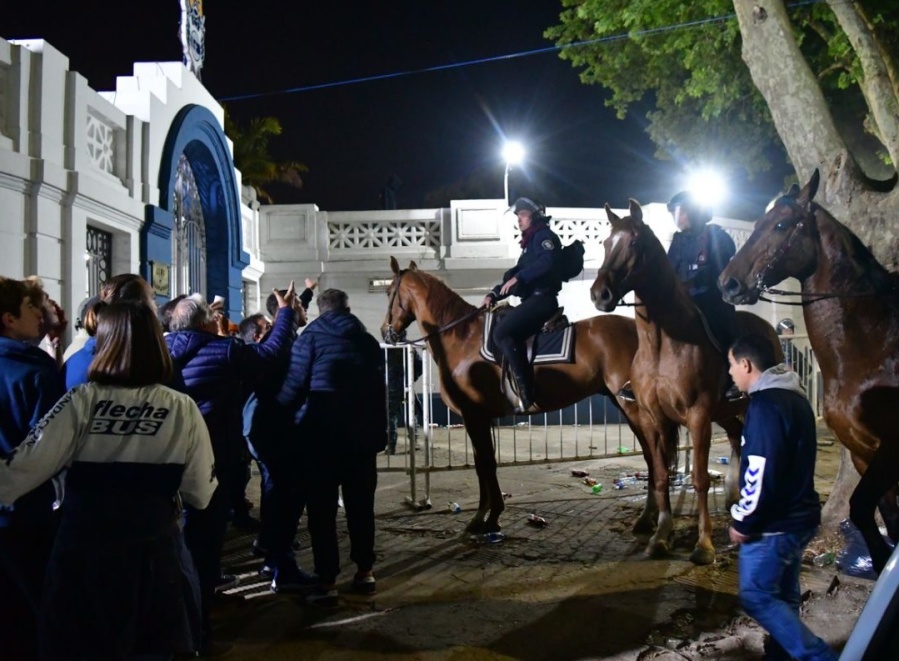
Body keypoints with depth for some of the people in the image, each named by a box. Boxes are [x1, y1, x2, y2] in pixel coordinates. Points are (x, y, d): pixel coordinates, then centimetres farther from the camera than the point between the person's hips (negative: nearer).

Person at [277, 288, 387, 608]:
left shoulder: (311, 337, -1)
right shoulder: (369, 341, 11)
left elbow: (294, 386, -10)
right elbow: (379, 392, 11)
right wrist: (380, 434, 15)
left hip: (319, 434, -4)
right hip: (362, 434, 4)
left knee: (321, 509, 1)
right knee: (360, 504, 13)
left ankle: (327, 583, 1)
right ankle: (365, 571, 21)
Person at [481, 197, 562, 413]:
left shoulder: (544, 235, -3)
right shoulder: (529, 243, 26)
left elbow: (547, 261, -23)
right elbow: (518, 273, 25)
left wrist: (518, 277, -26)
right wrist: (494, 294, 12)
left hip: (542, 299, -10)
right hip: (533, 300, 10)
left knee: (502, 332, -23)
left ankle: (527, 393, -26)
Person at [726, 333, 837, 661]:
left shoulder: (765, 404, -21)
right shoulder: (794, 396, 10)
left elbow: (761, 473, -25)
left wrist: (744, 522, -14)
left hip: (774, 523, -10)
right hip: (798, 516, 10)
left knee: (756, 597, 1)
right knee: (783, 595, 17)